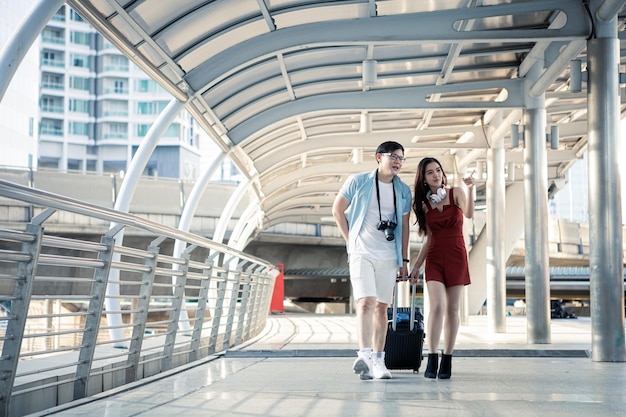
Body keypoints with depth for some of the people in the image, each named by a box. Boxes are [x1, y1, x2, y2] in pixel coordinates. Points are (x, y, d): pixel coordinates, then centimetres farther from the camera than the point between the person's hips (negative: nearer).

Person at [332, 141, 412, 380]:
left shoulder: (403, 191, 9)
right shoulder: (358, 182, -1)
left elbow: (404, 226, 13)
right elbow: (338, 210, 6)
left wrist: (404, 259, 10)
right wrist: (350, 241, 2)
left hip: (388, 256, 3)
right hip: (362, 252, -3)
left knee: (381, 307, 6)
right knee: (366, 302, -18)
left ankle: (378, 361, 11)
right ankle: (364, 355, -26)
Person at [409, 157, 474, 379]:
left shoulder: (455, 193, -1)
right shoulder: (423, 204, 6)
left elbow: (469, 214, -19)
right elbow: (428, 238, 11)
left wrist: (470, 190, -33)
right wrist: (416, 265, 8)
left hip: (456, 257, -1)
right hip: (434, 258, 1)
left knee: (452, 309, 2)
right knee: (437, 306, -13)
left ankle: (447, 361, 8)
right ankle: (432, 360, -11)